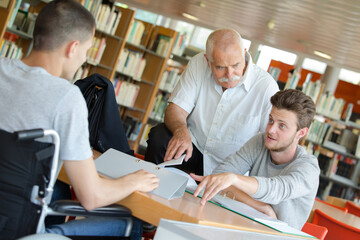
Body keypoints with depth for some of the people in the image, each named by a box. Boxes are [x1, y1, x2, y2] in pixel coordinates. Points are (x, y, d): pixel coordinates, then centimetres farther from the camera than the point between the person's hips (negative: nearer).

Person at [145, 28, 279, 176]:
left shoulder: (267, 87, -17)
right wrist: (181, 131, -32)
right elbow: (176, 109, -8)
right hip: (193, 147, 3)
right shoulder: (198, 64, -7)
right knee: (158, 136, -23)